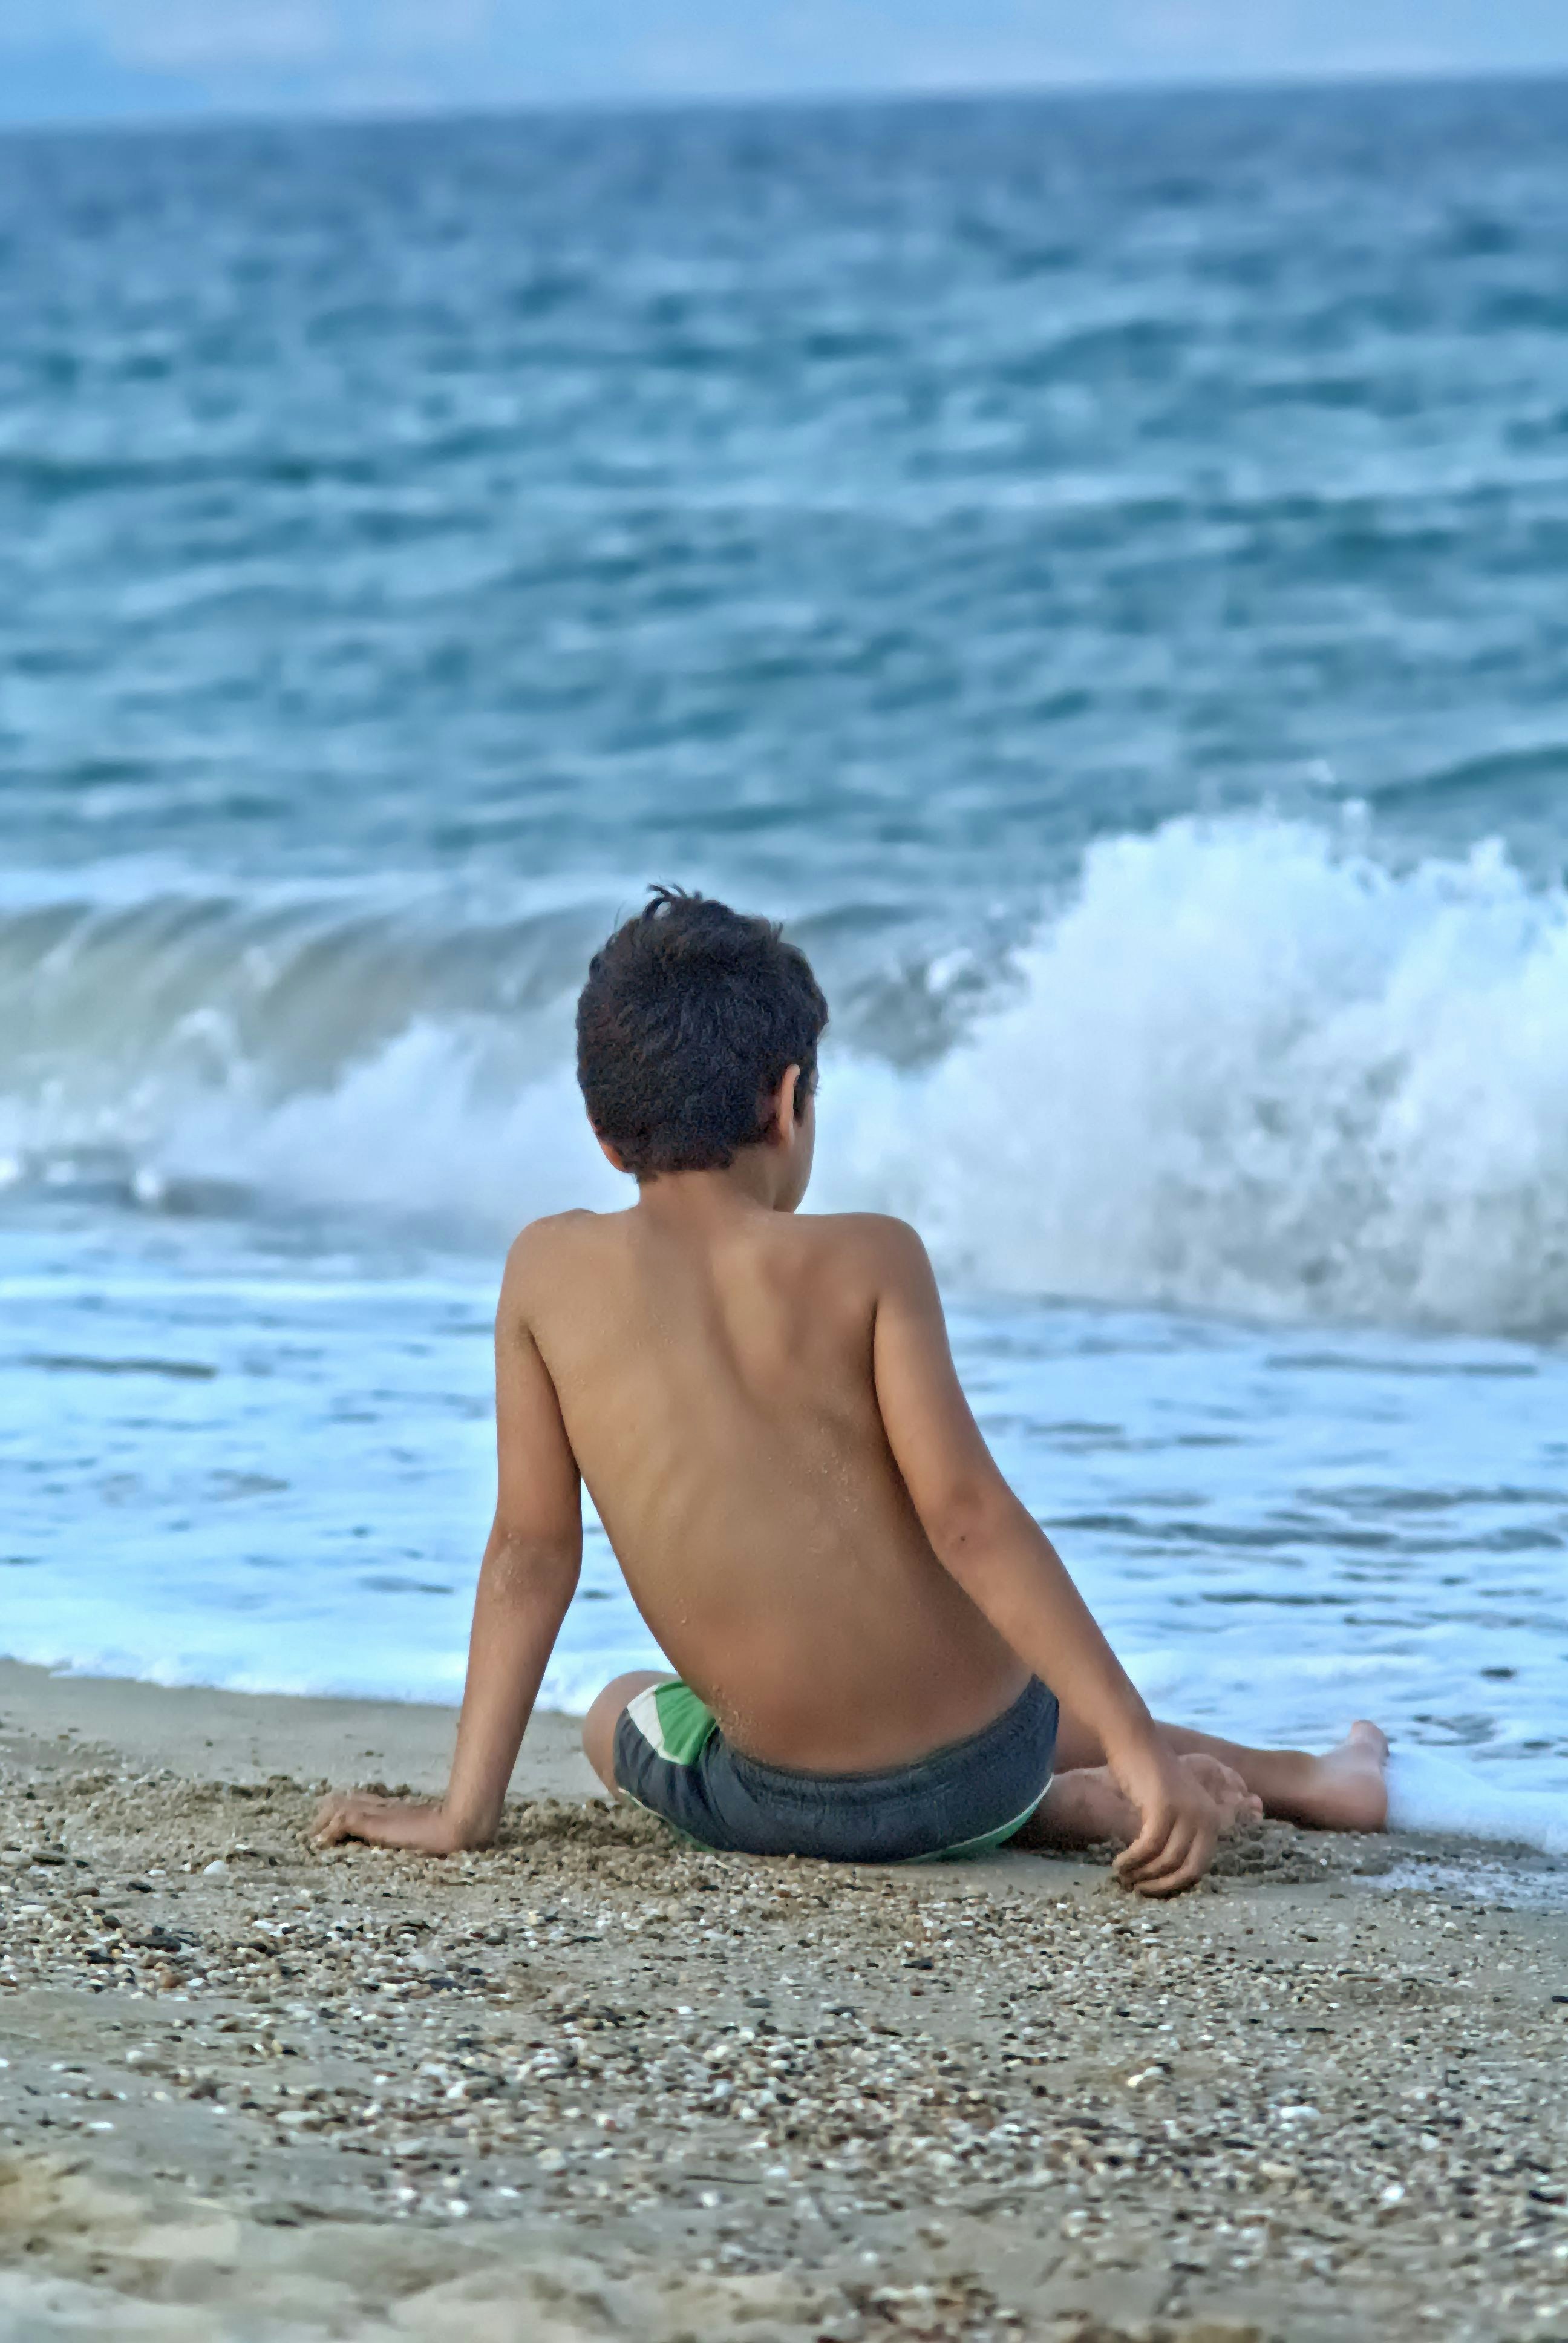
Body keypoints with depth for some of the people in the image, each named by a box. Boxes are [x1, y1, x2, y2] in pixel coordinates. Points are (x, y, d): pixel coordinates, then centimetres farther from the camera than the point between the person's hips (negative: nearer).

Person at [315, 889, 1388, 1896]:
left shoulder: (552, 1270, -3)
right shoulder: (866, 1261, -7)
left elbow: (534, 1548, -2)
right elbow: (969, 1518, -14)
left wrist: (464, 1809, 3)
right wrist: (1142, 1750, -14)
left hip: (784, 1805, -2)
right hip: (980, 1771, 2)